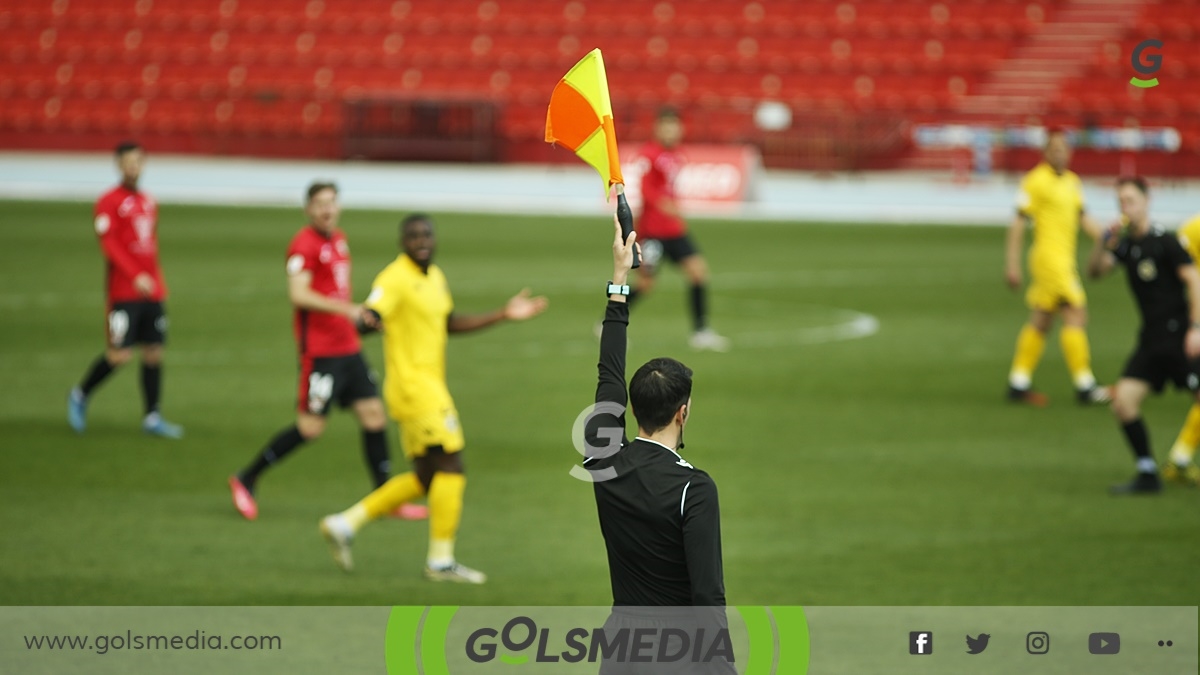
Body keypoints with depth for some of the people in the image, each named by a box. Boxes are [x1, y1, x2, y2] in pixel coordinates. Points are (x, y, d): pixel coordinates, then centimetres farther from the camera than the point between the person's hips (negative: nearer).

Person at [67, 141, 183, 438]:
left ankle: (152, 417, 10)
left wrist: (157, 281, 15)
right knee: (120, 355, -9)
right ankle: (80, 396, 13)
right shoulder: (109, 202, -6)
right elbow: (109, 244, -15)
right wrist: (136, 276, -24)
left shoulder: (148, 202, 15)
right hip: (124, 291, -6)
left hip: (151, 290, 6)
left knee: (154, 352, 4)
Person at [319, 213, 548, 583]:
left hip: (430, 386, 10)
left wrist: (504, 315, 25)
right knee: (451, 467, -9)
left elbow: (449, 323, 26)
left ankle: (345, 524, 15)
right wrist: (371, 320, -52)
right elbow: (373, 313, -28)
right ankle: (441, 560, -2)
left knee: (425, 479, 12)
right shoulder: (396, 279, -14)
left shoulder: (435, 277, 14)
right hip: (413, 385, -10)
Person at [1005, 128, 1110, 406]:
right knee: (1076, 315, -11)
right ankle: (1084, 385, -10)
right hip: (1048, 255, -9)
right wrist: (1012, 262, -12)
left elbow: (1083, 218, 19)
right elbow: (1019, 222, -9)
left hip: (1065, 257, 9)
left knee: (1041, 321, 11)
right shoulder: (1036, 180, -10)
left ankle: (1018, 384, 16)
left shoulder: (1072, 181, 14)